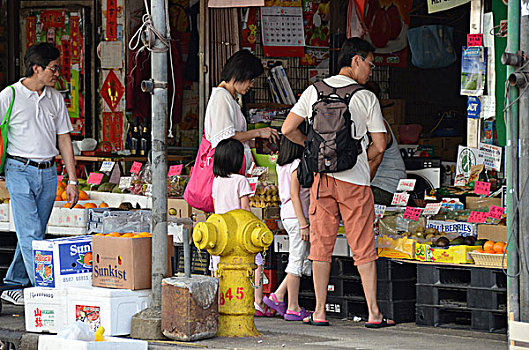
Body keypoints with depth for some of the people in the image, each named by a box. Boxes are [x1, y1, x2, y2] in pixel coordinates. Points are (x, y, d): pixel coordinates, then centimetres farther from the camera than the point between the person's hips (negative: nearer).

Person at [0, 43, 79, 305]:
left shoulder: (55, 98, 11)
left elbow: (63, 139, 14)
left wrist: (72, 180, 10)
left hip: (48, 173, 5)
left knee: (32, 233, 8)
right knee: (31, 234, -11)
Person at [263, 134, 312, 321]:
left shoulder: (282, 166, 12)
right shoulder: (296, 165, -13)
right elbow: (295, 195, -17)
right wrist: (303, 223, -18)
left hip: (287, 217, 9)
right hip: (296, 217, -9)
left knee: (300, 260, 14)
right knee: (297, 262, -3)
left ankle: (278, 296, 12)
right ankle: (293, 308, 0)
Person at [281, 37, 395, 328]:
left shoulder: (314, 91, 5)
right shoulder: (367, 98, -3)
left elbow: (288, 130, 4)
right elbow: (379, 145, -2)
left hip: (323, 177, 2)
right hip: (355, 183, -2)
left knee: (321, 246, 8)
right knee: (364, 249, 3)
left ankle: (320, 312, 7)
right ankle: (373, 313, 2)